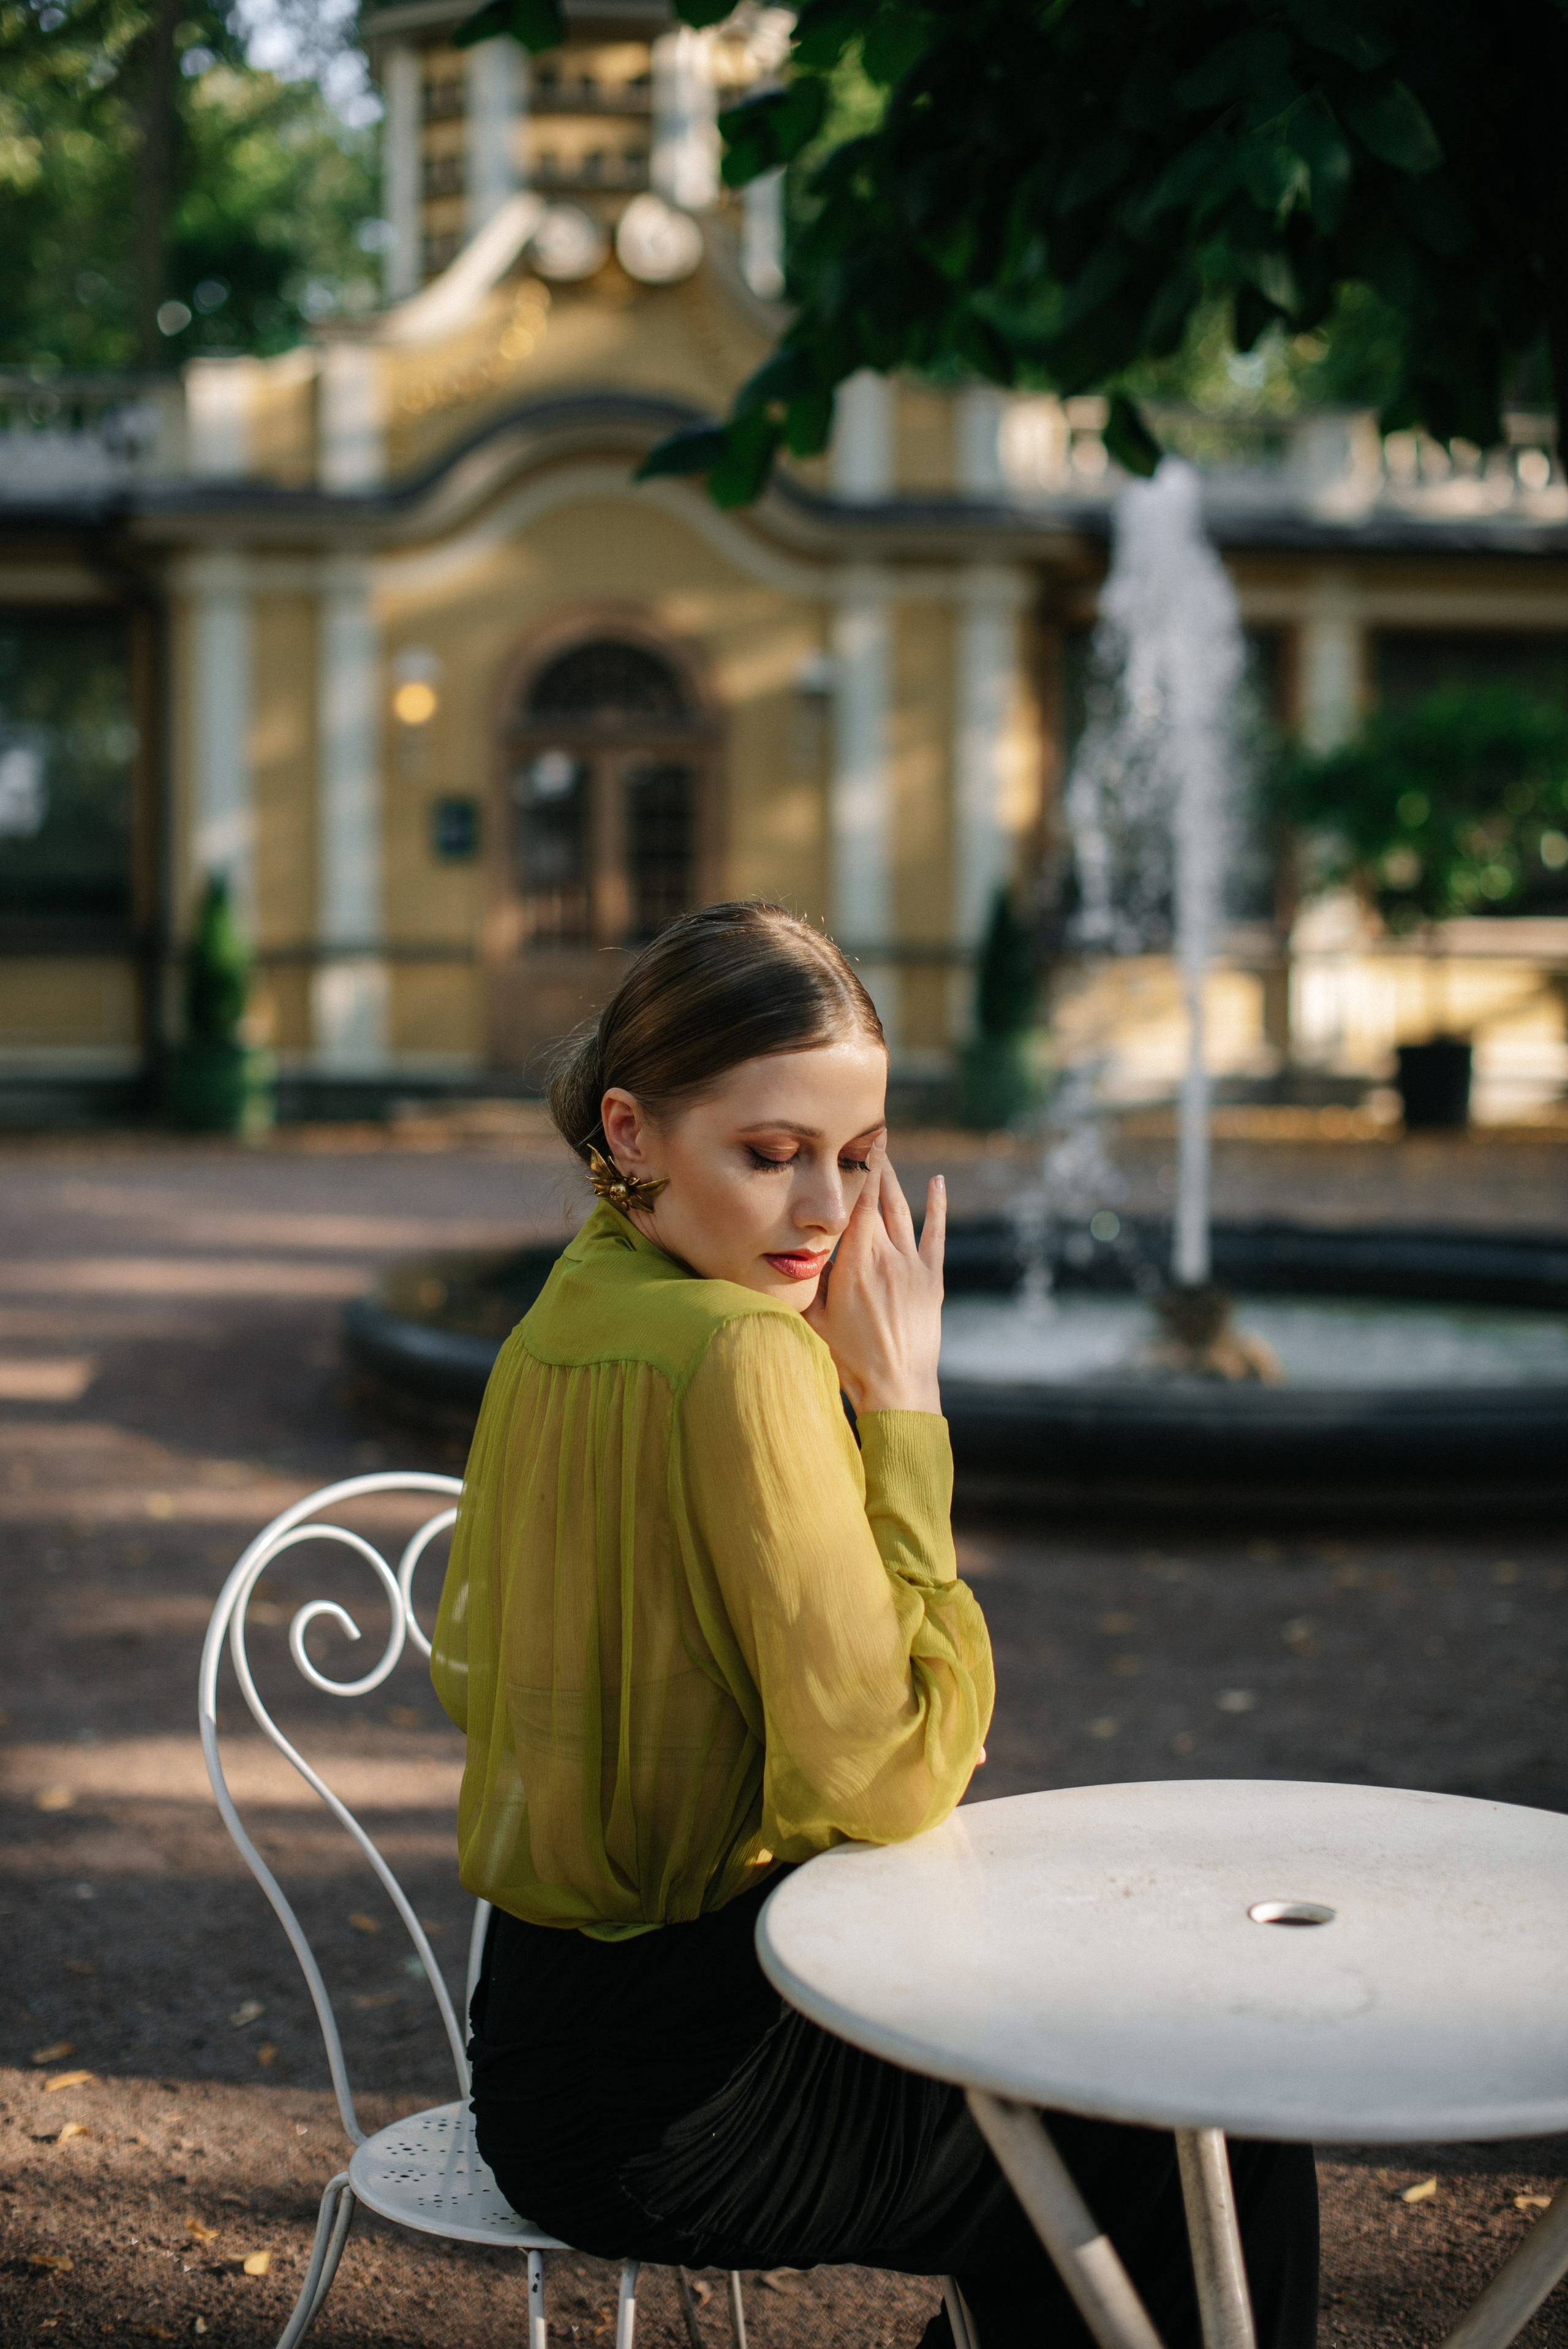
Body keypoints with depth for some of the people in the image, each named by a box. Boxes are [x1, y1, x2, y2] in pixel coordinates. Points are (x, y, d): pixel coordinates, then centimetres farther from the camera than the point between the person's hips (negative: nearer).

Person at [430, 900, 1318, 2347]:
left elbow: (474, 1674, 13)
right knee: (1218, 2150, 8)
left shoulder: (563, 1326, 3)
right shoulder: (742, 1357, -25)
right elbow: (888, 1777, -25)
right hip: (671, 2102, -9)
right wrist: (901, 1402, -20)